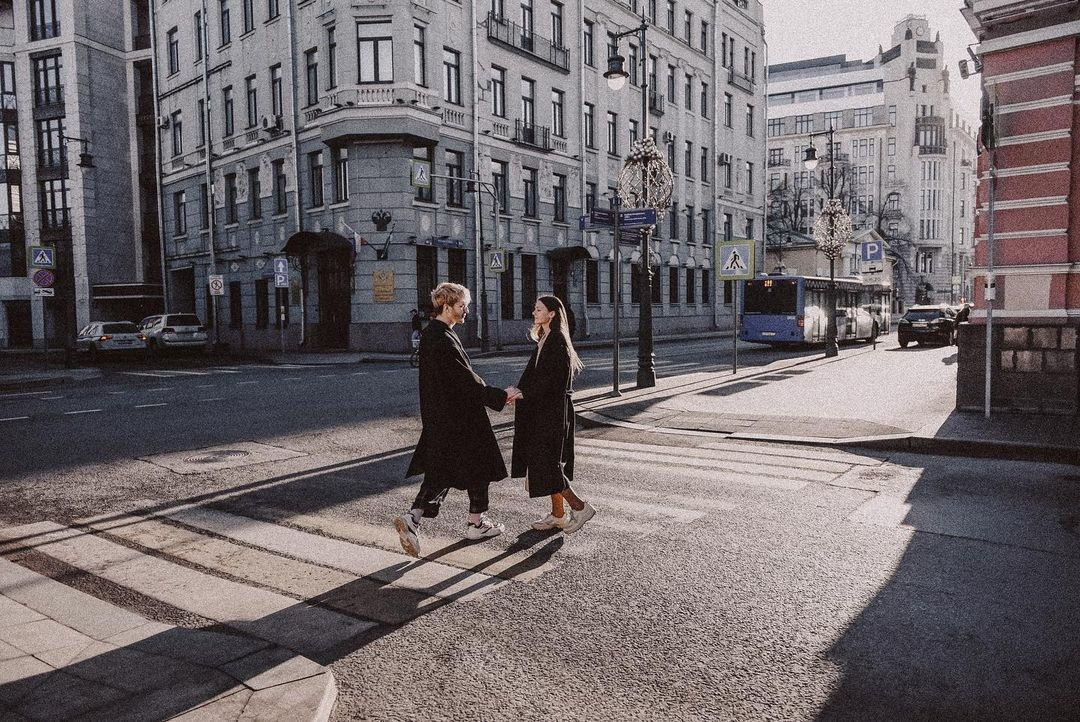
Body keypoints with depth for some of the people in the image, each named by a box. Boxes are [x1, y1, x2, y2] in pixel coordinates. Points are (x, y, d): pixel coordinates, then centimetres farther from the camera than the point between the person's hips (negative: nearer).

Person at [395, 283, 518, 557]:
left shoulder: (430, 333, 9)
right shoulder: (444, 339, -22)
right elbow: (466, 380, -23)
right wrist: (500, 396, -16)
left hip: (438, 416, 9)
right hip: (460, 418, -9)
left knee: (440, 469, 13)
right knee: (478, 465, 8)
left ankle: (413, 518, 3)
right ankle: (477, 523, 22)